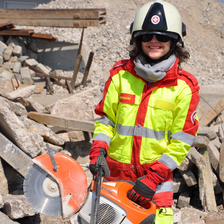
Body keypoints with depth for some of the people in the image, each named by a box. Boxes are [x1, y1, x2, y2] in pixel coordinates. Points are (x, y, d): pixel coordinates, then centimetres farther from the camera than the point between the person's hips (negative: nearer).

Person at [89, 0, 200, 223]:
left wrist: (153, 178, -12)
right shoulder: (120, 75, -2)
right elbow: (105, 119, 6)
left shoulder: (184, 87, -7)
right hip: (113, 172, 2)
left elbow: (181, 143, -6)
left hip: (157, 174, -1)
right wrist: (98, 151, -11)